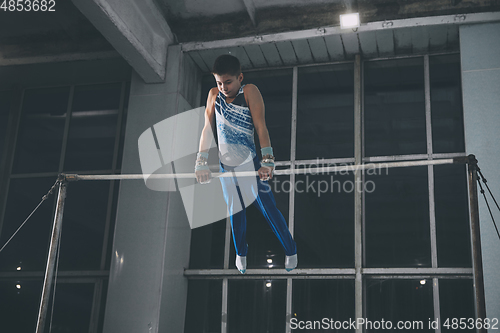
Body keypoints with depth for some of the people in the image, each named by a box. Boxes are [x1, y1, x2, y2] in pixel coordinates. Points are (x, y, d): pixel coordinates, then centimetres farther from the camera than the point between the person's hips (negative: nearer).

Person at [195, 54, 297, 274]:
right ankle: (241, 253, 34)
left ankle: (291, 251, 17)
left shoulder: (250, 92, -12)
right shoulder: (214, 95, 0)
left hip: (249, 163, -4)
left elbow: (261, 127, -18)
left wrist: (267, 161, -27)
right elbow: (208, 128, 2)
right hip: (225, 165, 4)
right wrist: (201, 162, -2)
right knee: (235, 211, 14)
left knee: (268, 208, 0)